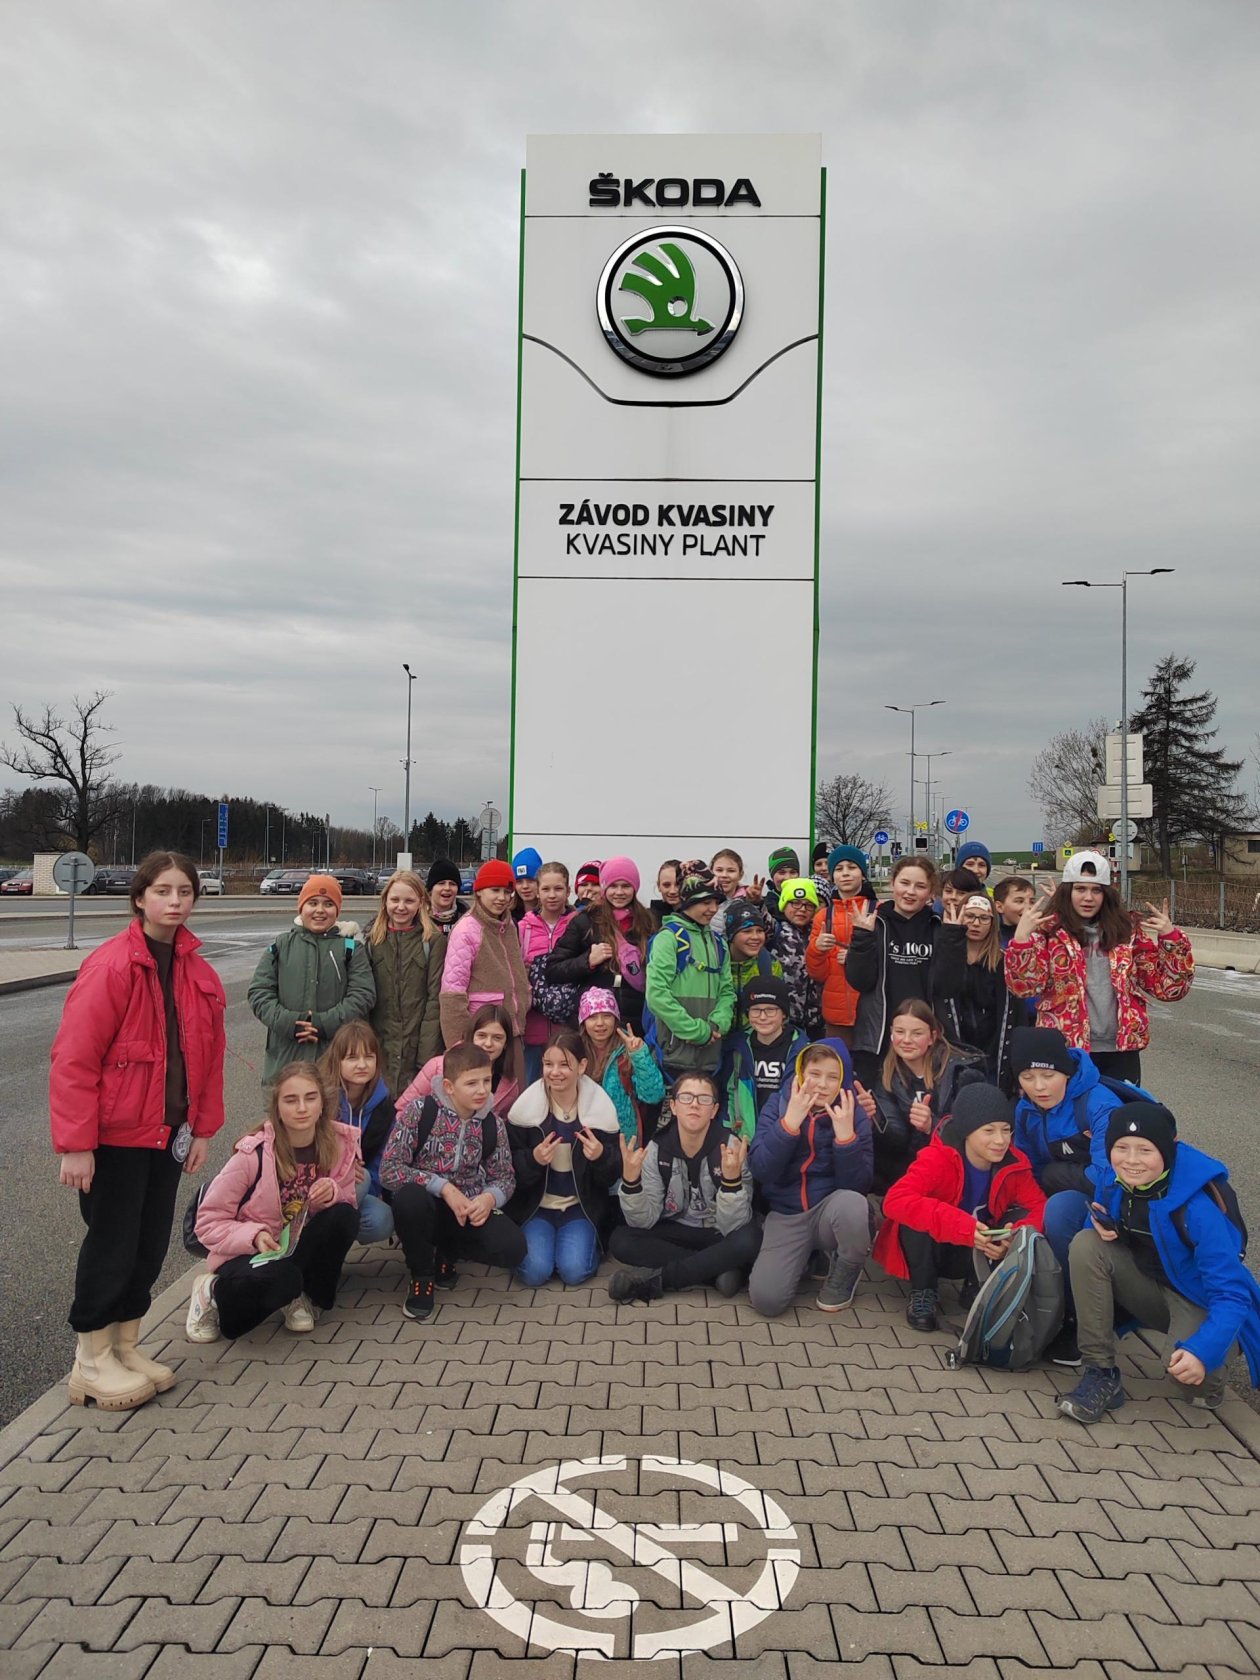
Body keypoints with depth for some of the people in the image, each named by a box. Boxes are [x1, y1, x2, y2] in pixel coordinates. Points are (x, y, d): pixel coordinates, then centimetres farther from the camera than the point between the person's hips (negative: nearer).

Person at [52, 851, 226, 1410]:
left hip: (167, 1132, 7)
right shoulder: (110, 966, -18)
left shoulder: (198, 972, 3)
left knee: (151, 1242, 14)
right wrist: (75, 1144, -19)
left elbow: (208, 1057, 9)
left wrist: (202, 1127, 8)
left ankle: (125, 1346, 32)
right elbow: (73, 1059, -19)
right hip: (114, 1135, -6)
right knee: (112, 1243, 4)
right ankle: (92, 1362, 22)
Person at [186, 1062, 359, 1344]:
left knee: (344, 1216, -25)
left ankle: (308, 1297, 0)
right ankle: (213, 1292, -1)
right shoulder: (253, 1153, -21)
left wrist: (333, 1193, -22)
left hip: (300, 1249, 4)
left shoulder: (340, 1143, -11)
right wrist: (254, 1236, -31)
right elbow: (209, 1221, -13)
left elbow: (346, 1204, 1)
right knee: (280, 1279, -36)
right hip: (248, 1253, -4)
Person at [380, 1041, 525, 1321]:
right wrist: (443, 1188, -26)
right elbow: (389, 1169, -19)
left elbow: (504, 1177, 3)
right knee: (410, 1196, -38)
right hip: (426, 1205, -3)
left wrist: (489, 1197, -21)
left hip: (469, 1208, 3)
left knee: (512, 1248, -24)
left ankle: (446, 1253, 10)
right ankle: (421, 1274, -6)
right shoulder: (420, 1111, -15)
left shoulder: (493, 1124, -3)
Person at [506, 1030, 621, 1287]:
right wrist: (534, 1160, -25)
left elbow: (612, 1176, -2)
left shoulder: (601, 1106, -9)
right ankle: (531, 1239, 13)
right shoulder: (527, 1106, -9)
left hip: (581, 1207, 0)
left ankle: (585, 1239, 12)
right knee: (535, 1272, -19)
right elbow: (511, 1171, -4)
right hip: (536, 1206, 1)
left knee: (574, 1270, -20)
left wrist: (601, 1156, -25)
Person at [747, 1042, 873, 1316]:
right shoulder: (777, 1106, -4)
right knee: (765, 1299, -20)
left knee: (851, 1203, -37)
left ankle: (843, 1277, -4)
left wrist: (845, 1135, -27)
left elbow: (858, 1187, -16)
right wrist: (790, 1122, -25)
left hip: (831, 1211, -1)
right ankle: (806, 1258, 14)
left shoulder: (853, 1115, -7)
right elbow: (760, 1171, -16)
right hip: (786, 1216, 1)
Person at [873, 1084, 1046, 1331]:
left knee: (1024, 1217, -18)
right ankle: (923, 1292, -8)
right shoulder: (937, 1159, -26)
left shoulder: (1014, 1164, -11)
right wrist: (961, 1226, -48)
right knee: (919, 1217, -34)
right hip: (932, 1249, -3)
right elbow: (895, 1200, -40)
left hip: (977, 1254, 4)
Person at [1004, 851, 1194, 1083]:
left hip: (1121, 1051, 3)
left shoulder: (1127, 931, 5)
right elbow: (1025, 986, -15)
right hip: (1066, 1052, -3)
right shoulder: (1049, 931, -4)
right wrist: (1022, 937, -28)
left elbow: (1168, 988, 4)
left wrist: (1171, 937, -9)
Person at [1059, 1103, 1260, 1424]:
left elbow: (1231, 1294, -29)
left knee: (1185, 1368, -34)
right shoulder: (1115, 1180, -12)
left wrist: (1203, 1352, -43)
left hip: (1198, 1299, -5)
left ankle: (1208, 1382, 7)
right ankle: (1100, 1374, -14)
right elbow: (1105, 1227, 7)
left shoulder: (1198, 1206, -30)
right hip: (1144, 1285, 5)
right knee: (1086, 1244, -22)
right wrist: (1102, 1225, -19)